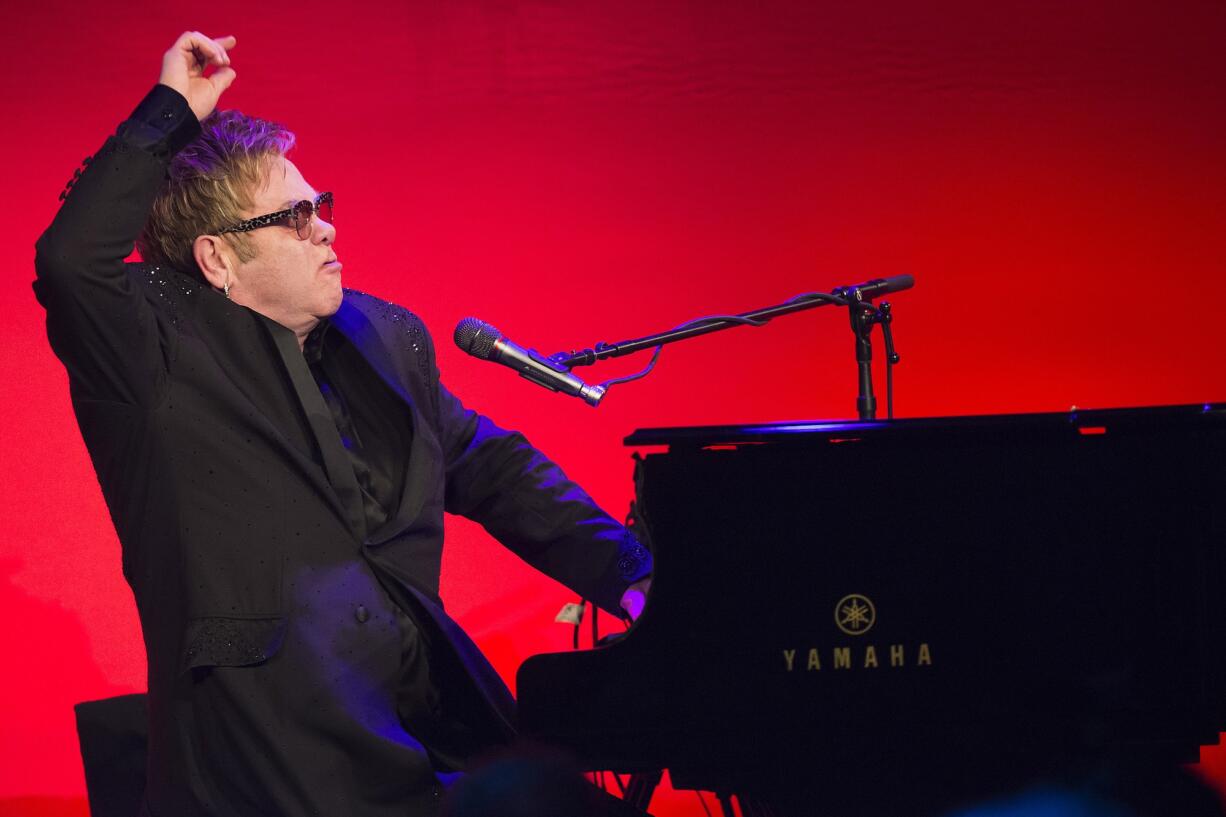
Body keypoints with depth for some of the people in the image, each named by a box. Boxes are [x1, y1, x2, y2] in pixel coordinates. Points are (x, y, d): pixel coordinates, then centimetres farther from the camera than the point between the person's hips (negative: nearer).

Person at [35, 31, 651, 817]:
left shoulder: (386, 337, 20)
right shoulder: (162, 353, 1)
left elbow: (492, 468, 24)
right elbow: (71, 259, -17)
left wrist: (629, 574, 12)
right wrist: (171, 112, -7)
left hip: (434, 716, 7)